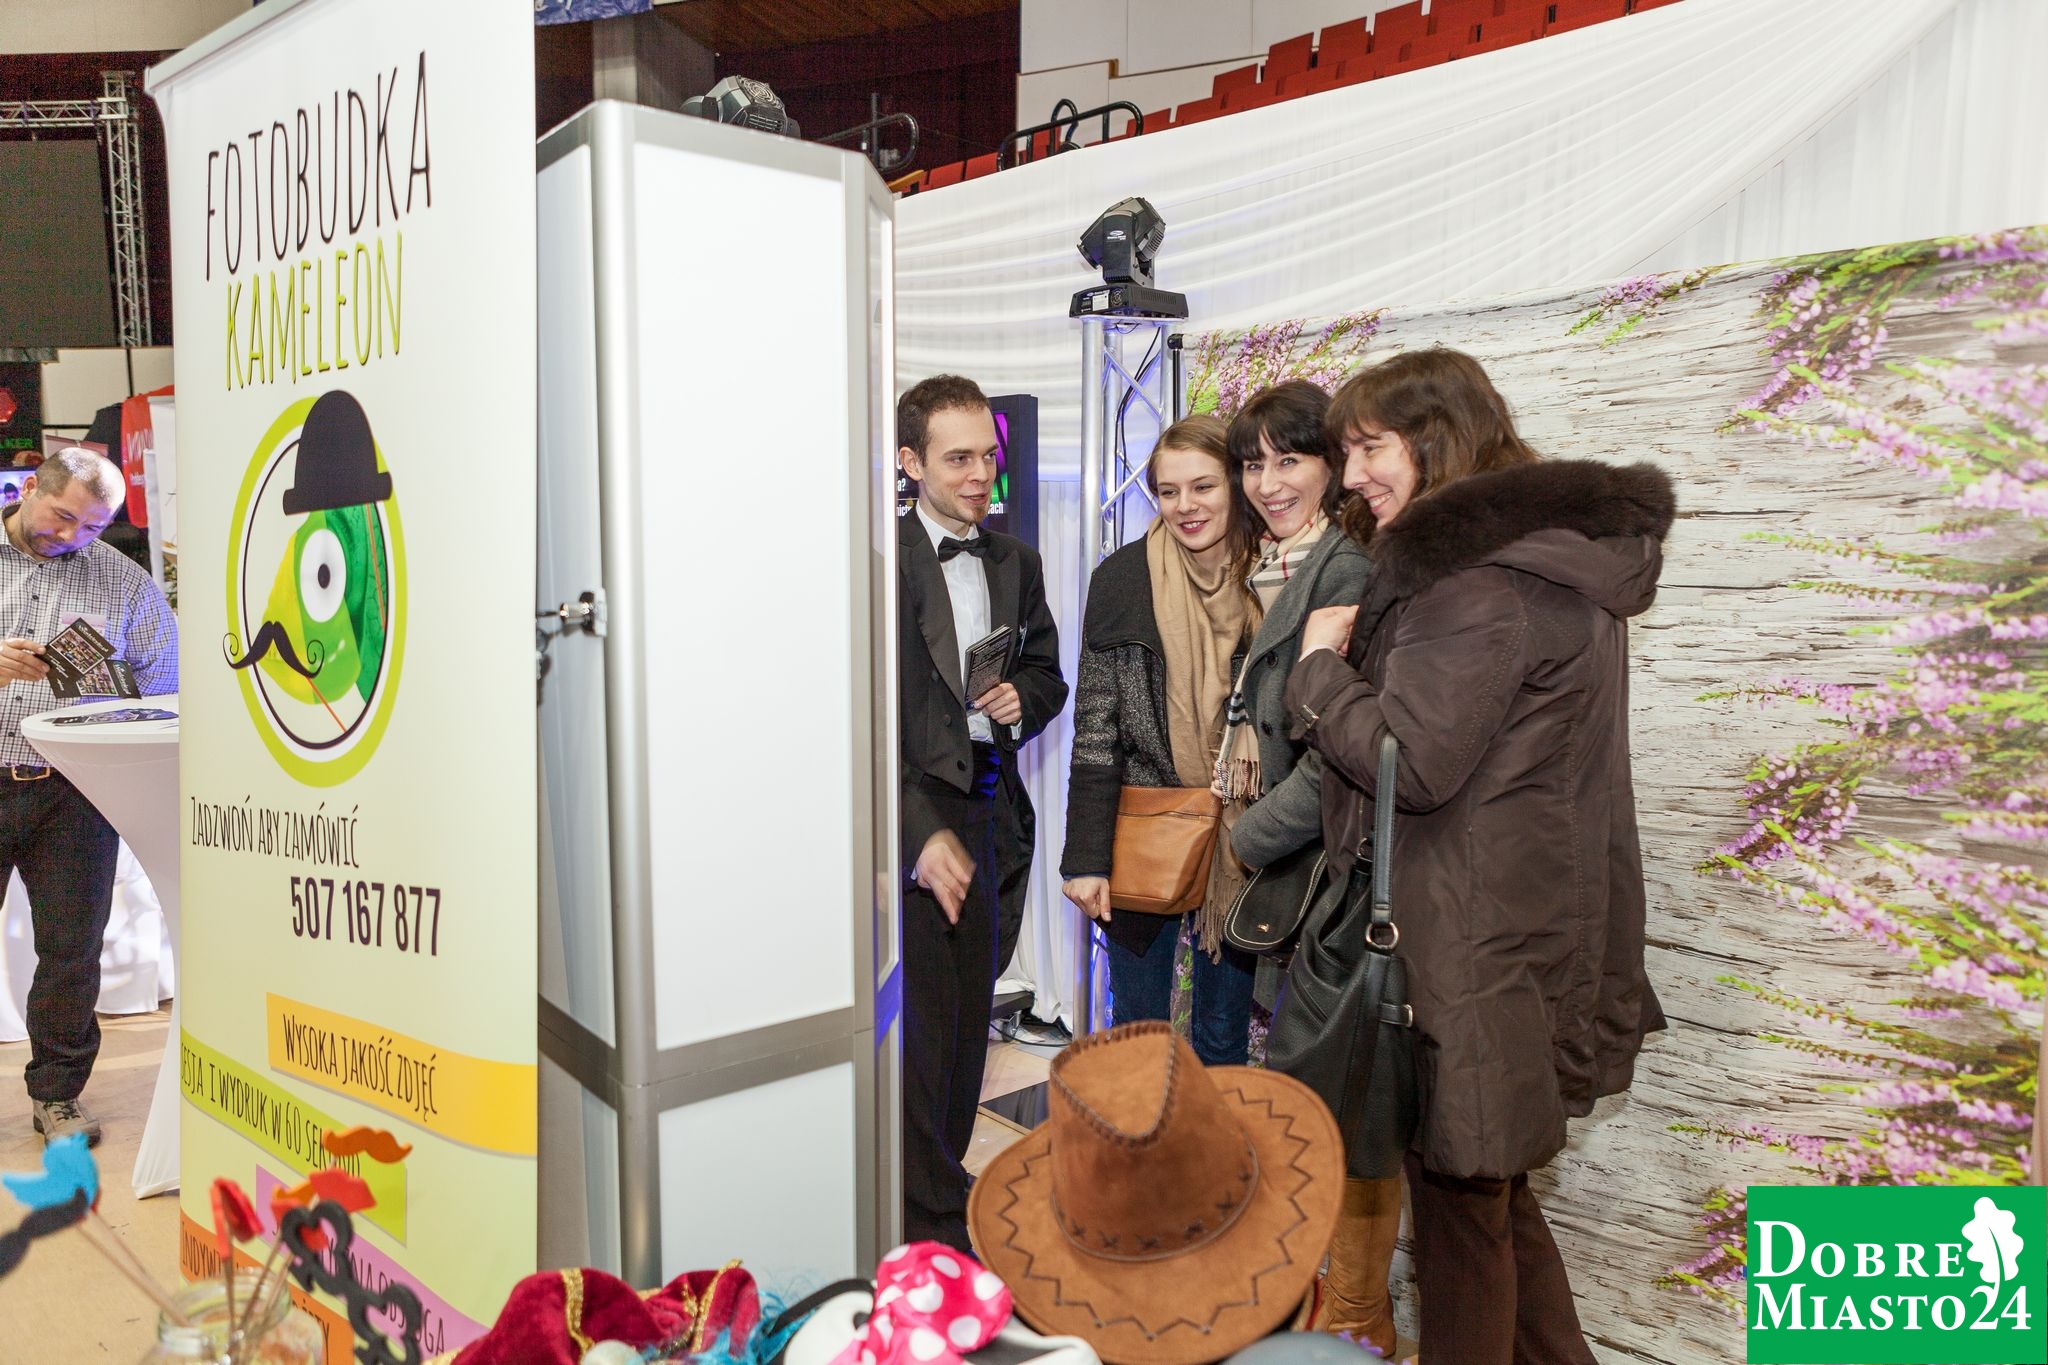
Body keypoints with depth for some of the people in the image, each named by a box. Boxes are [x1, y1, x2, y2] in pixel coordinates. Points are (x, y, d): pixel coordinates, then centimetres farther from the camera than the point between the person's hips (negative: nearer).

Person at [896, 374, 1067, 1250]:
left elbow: (1046, 669, 23)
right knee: (923, 1022, -2)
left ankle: (940, 1189, 32)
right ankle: (931, 1223, 14)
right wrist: (922, 833, -15)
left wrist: (1024, 700, -2)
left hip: (981, 809, 7)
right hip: (909, 817, -7)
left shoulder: (1015, 563, 12)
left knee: (969, 1017, 14)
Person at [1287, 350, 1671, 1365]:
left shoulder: (1478, 577, -18)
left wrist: (1321, 666, -9)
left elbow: (1413, 760, -21)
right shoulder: (1547, 548, 14)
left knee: (1459, 1192, 4)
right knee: (1493, 1184, 21)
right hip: (1532, 926, 10)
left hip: (1475, 936, -10)